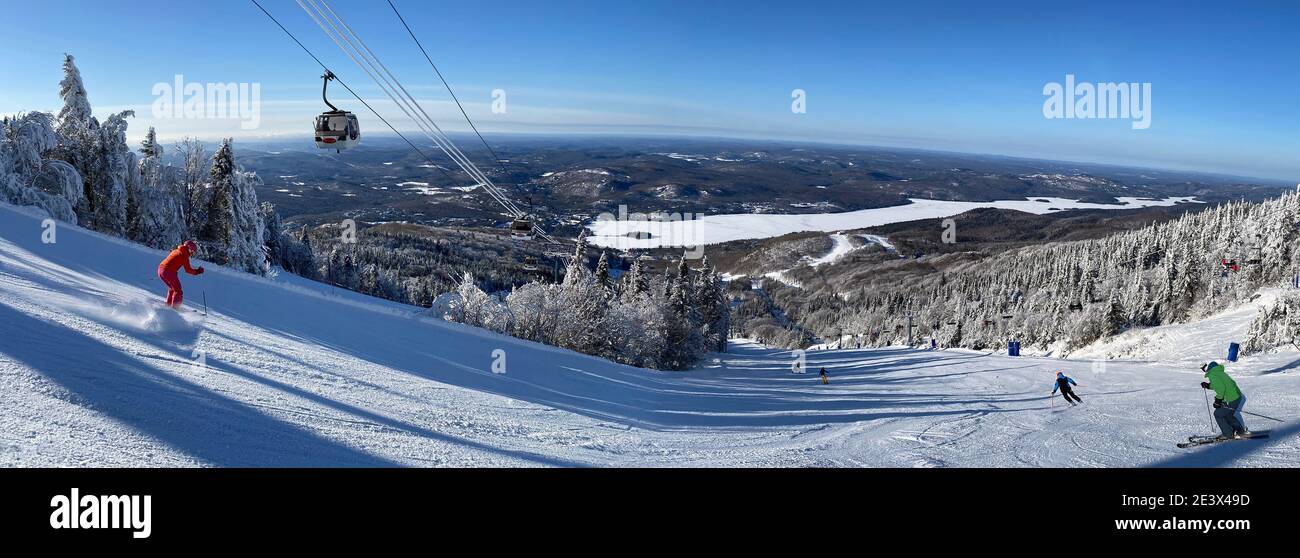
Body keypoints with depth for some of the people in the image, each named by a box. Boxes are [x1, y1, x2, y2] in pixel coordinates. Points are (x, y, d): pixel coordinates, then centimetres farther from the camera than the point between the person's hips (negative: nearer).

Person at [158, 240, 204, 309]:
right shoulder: (184, 255, -4)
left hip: (160, 269, 9)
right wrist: (197, 271, 6)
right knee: (178, 290, 1)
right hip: (168, 271, -9)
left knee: (172, 288, 26)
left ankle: (168, 305, 26)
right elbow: (188, 270, -7)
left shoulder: (176, 251, 20)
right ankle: (174, 307, -9)